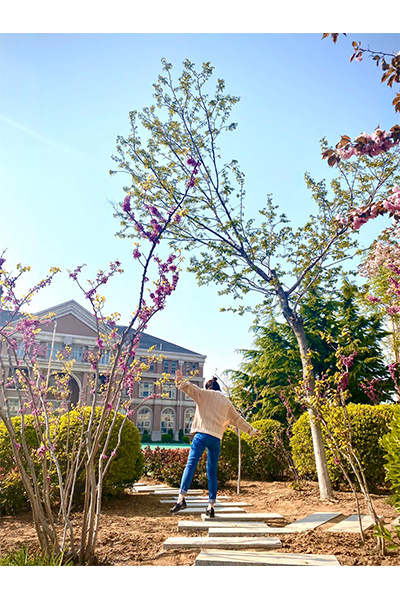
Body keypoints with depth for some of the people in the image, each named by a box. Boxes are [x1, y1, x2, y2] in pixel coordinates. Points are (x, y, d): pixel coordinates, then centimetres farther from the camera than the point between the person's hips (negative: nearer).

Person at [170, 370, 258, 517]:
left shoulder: (205, 394, 9)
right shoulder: (227, 403, 21)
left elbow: (191, 389, -9)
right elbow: (238, 419, 29)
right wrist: (251, 430, 41)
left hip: (202, 434, -4)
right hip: (216, 438, 4)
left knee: (190, 465, -9)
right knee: (212, 472, 10)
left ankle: (181, 498, -19)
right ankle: (211, 505, 10)